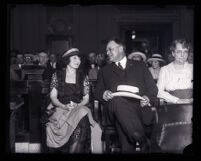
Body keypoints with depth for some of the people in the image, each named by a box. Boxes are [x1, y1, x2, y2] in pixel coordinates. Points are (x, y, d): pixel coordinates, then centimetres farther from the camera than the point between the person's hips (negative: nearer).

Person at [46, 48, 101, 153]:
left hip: (79, 109, 1)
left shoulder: (83, 78, 13)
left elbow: (86, 99, 10)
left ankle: (75, 150, -27)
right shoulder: (57, 75, 9)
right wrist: (64, 106, -14)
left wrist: (78, 105, -11)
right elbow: (53, 97, 4)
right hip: (60, 109, -1)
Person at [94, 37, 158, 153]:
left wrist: (147, 97, -6)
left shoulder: (140, 66, 20)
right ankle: (142, 139, -27)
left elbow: (153, 88, 15)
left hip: (139, 106, -1)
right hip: (116, 108, 2)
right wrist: (103, 94, -4)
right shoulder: (104, 71, 24)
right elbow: (97, 92, 18)